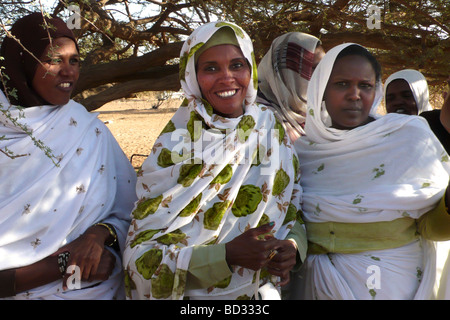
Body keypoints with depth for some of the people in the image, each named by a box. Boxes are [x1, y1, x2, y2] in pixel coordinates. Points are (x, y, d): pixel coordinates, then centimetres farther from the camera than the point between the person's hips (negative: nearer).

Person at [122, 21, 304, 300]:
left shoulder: (274, 132, -6)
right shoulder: (173, 149, -16)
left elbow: (295, 210, 5)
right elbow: (141, 252, -17)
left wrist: (292, 246, -16)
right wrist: (228, 255, -28)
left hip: (264, 292, 4)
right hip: (194, 295, -3)